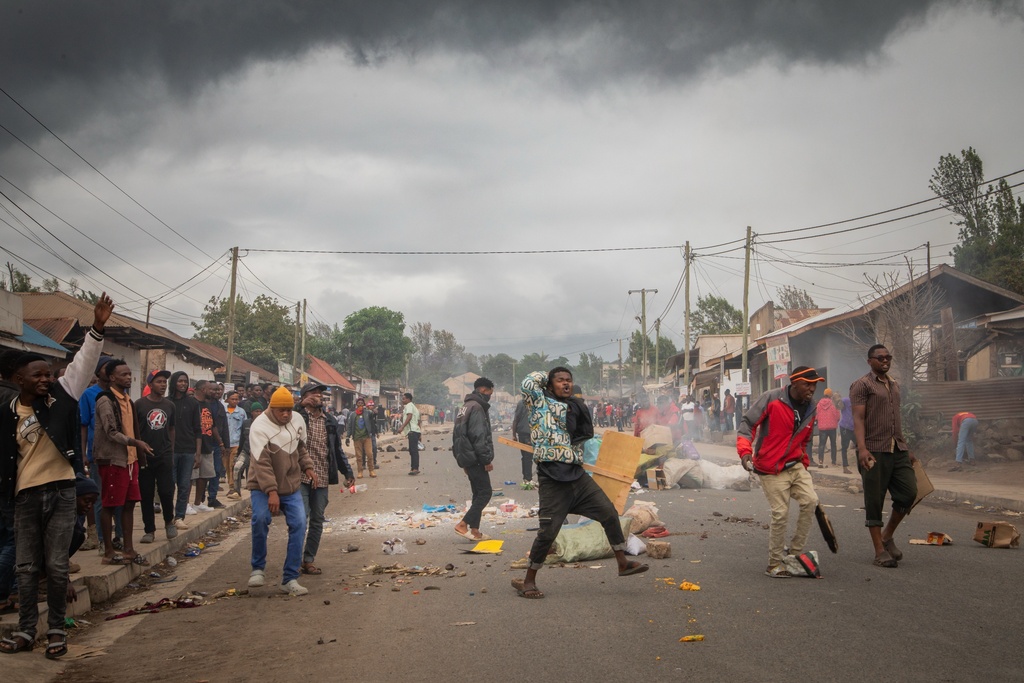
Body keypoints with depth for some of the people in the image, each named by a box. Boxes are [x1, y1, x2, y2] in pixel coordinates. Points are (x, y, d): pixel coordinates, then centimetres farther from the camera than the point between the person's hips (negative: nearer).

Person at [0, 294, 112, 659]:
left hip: (61, 490, -1)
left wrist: (97, 328, -23)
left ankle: (57, 630, 12)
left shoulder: (61, 396, -1)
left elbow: (83, 363, -11)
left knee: (56, 565, 2)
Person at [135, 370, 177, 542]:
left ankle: (169, 521, 22)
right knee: (146, 495, 4)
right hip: (144, 457, -2)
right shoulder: (139, 404, -3)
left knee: (166, 492, -4)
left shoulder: (169, 405, 8)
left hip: (165, 457, 2)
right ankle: (149, 530, 15)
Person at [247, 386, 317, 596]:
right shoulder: (260, 426, -18)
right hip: (263, 487, -5)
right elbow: (261, 462, -24)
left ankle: (290, 579, 2)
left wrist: (308, 467, 7)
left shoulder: (298, 421, 2)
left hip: (291, 486, 5)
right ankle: (258, 568, -2)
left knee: (298, 524, -7)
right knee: (260, 519, -26)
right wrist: (271, 492, -29)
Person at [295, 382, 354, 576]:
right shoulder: (298, 417, -2)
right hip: (301, 477, -5)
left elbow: (337, 449, 19)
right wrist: (301, 405, -22)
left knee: (317, 521, 8)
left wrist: (347, 472, 14)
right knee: (301, 518, -10)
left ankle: (309, 560, 17)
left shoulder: (330, 421, 14)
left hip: (322, 479, 5)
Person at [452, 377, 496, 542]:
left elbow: (457, 434, 23)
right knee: (485, 492, -8)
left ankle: (474, 530, 12)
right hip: (475, 458, -10)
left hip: (466, 458, 10)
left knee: (478, 493, 13)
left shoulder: (465, 406, 19)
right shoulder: (477, 407, -14)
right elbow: (479, 436, -21)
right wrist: (487, 459, -18)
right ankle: (463, 524, -11)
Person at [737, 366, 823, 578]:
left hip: (795, 466, 6)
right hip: (771, 470, -6)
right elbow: (746, 423, -13)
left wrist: (804, 466, 20)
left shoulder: (810, 410, 9)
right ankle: (774, 564, 8)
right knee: (780, 514, -8)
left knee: (810, 501, -12)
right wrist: (745, 451, -25)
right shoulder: (771, 399, -11)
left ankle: (795, 552, 4)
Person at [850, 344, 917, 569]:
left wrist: (906, 449, 24)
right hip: (874, 452, -7)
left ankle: (887, 536, 19)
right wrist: (862, 448, -24)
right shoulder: (862, 385, -3)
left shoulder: (895, 385, 20)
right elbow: (858, 418, -12)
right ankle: (880, 551, 4)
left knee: (909, 492, -1)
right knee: (874, 502, -2)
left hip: (898, 450, 7)